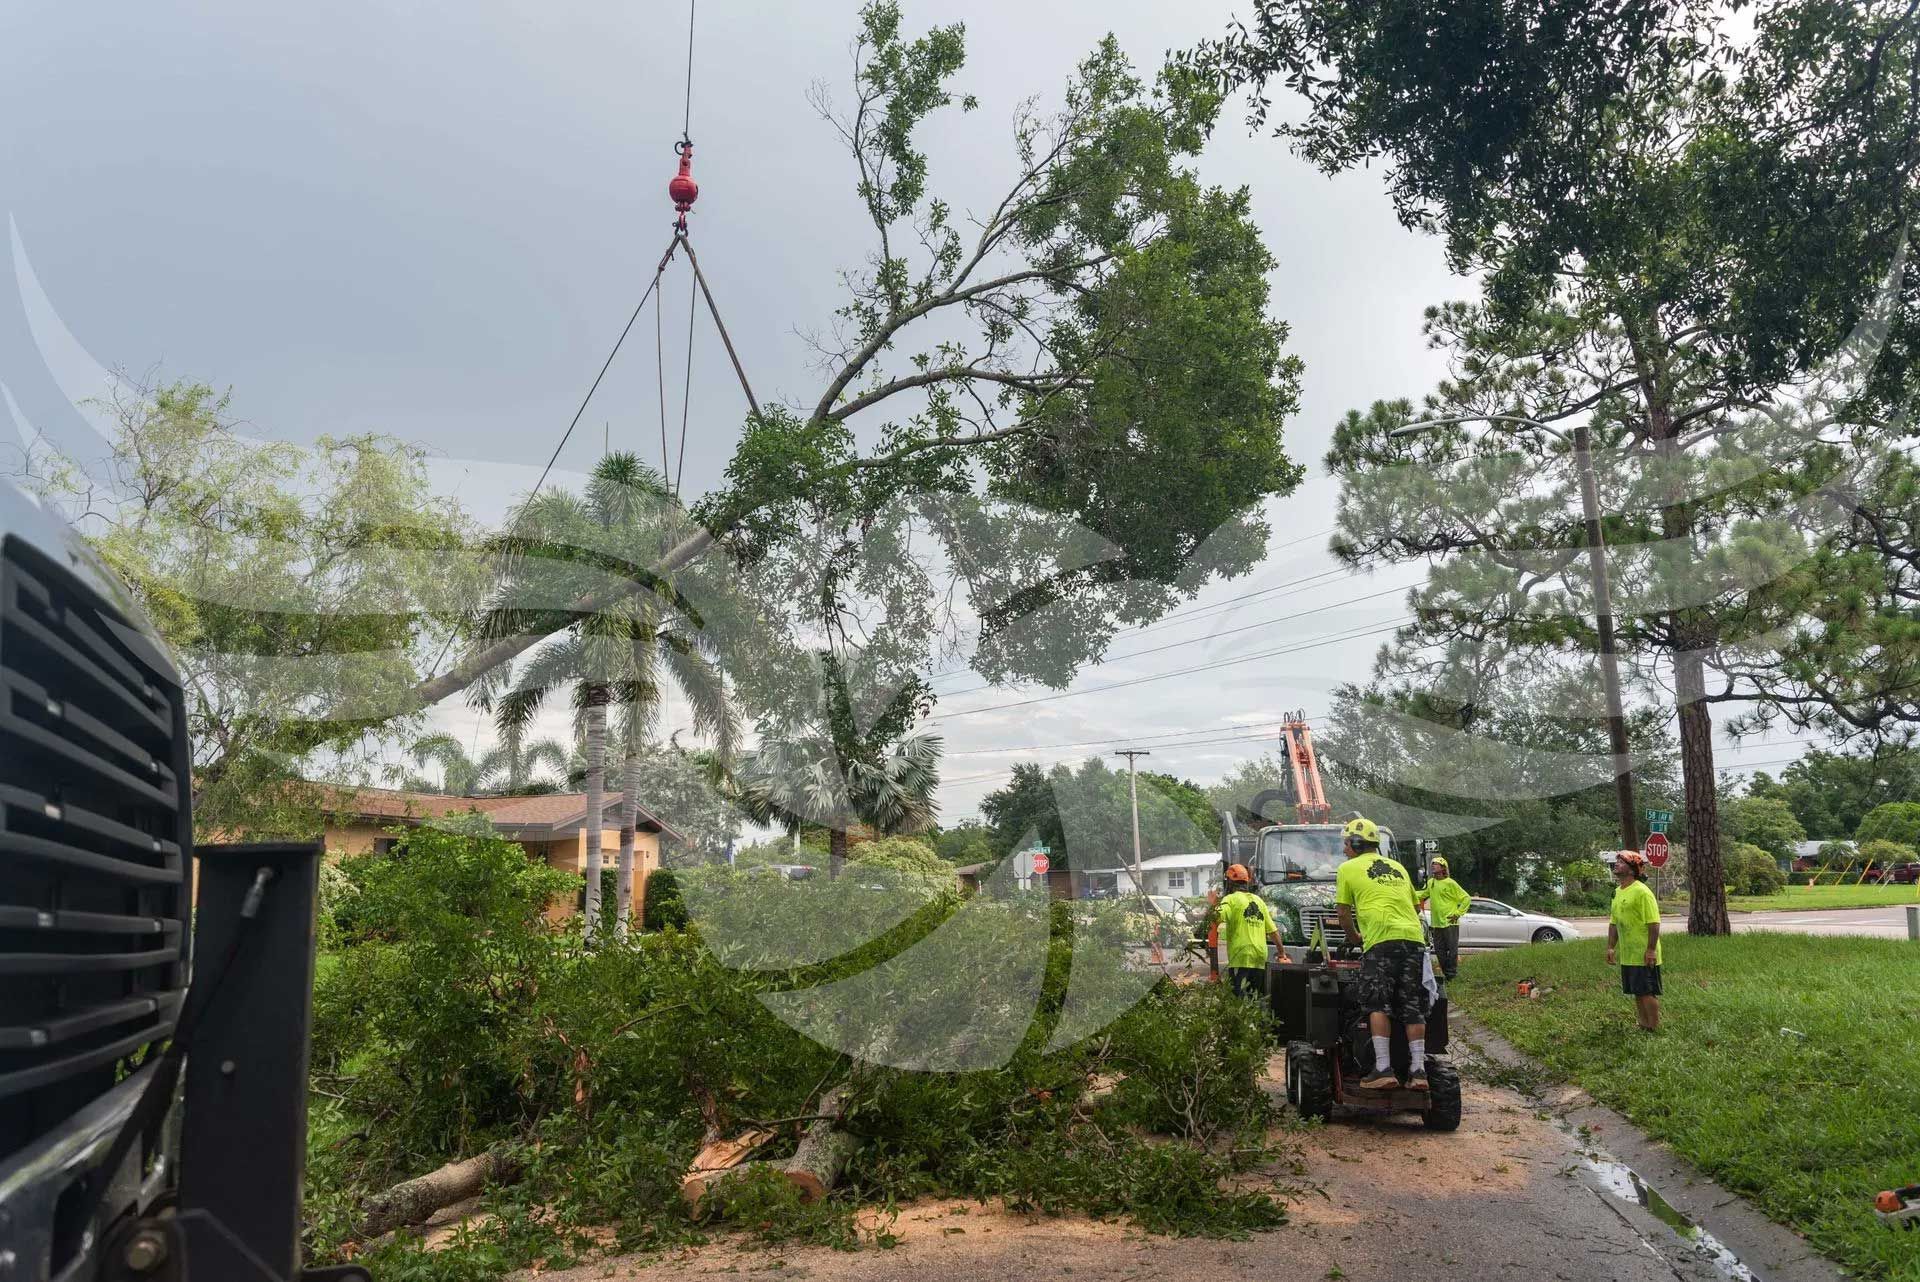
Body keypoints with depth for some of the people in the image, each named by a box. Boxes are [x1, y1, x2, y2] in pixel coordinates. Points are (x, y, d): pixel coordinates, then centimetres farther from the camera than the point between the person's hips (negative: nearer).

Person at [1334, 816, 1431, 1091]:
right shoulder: (1397, 867, 26)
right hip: (1414, 938, 5)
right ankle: (1418, 1071, 3)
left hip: (1381, 941, -5)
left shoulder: (1348, 869, 11)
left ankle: (1383, 1069, -13)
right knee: (1413, 1008, 6)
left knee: (1378, 1006, -5)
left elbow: (1344, 914, 13)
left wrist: (1355, 937, 30)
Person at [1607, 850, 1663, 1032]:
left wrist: (1651, 950, -22)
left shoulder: (1642, 892, -15)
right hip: (1627, 955, 8)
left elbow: (1654, 922, -19)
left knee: (1647, 993, -2)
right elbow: (1613, 922, 18)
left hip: (1643, 955, -8)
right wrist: (1610, 947, 13)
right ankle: (1643, 1028, 24)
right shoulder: (1617, 892, 12)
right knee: (1637, 993, 14)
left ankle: (1654, 1030, 7)